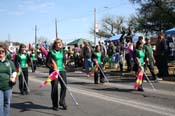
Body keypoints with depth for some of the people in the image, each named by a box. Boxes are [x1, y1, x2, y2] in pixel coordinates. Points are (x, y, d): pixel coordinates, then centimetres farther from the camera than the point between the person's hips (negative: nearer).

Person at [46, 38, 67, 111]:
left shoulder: (62, 52, 11)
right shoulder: (51, 52, -5)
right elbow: (47, 63, -7)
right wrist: (53, 68, -18)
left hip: (62, 70, 5)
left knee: (64, 86, -7)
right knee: (54, 88, 1)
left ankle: (62, 101, 12)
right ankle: (55, 105, 12)